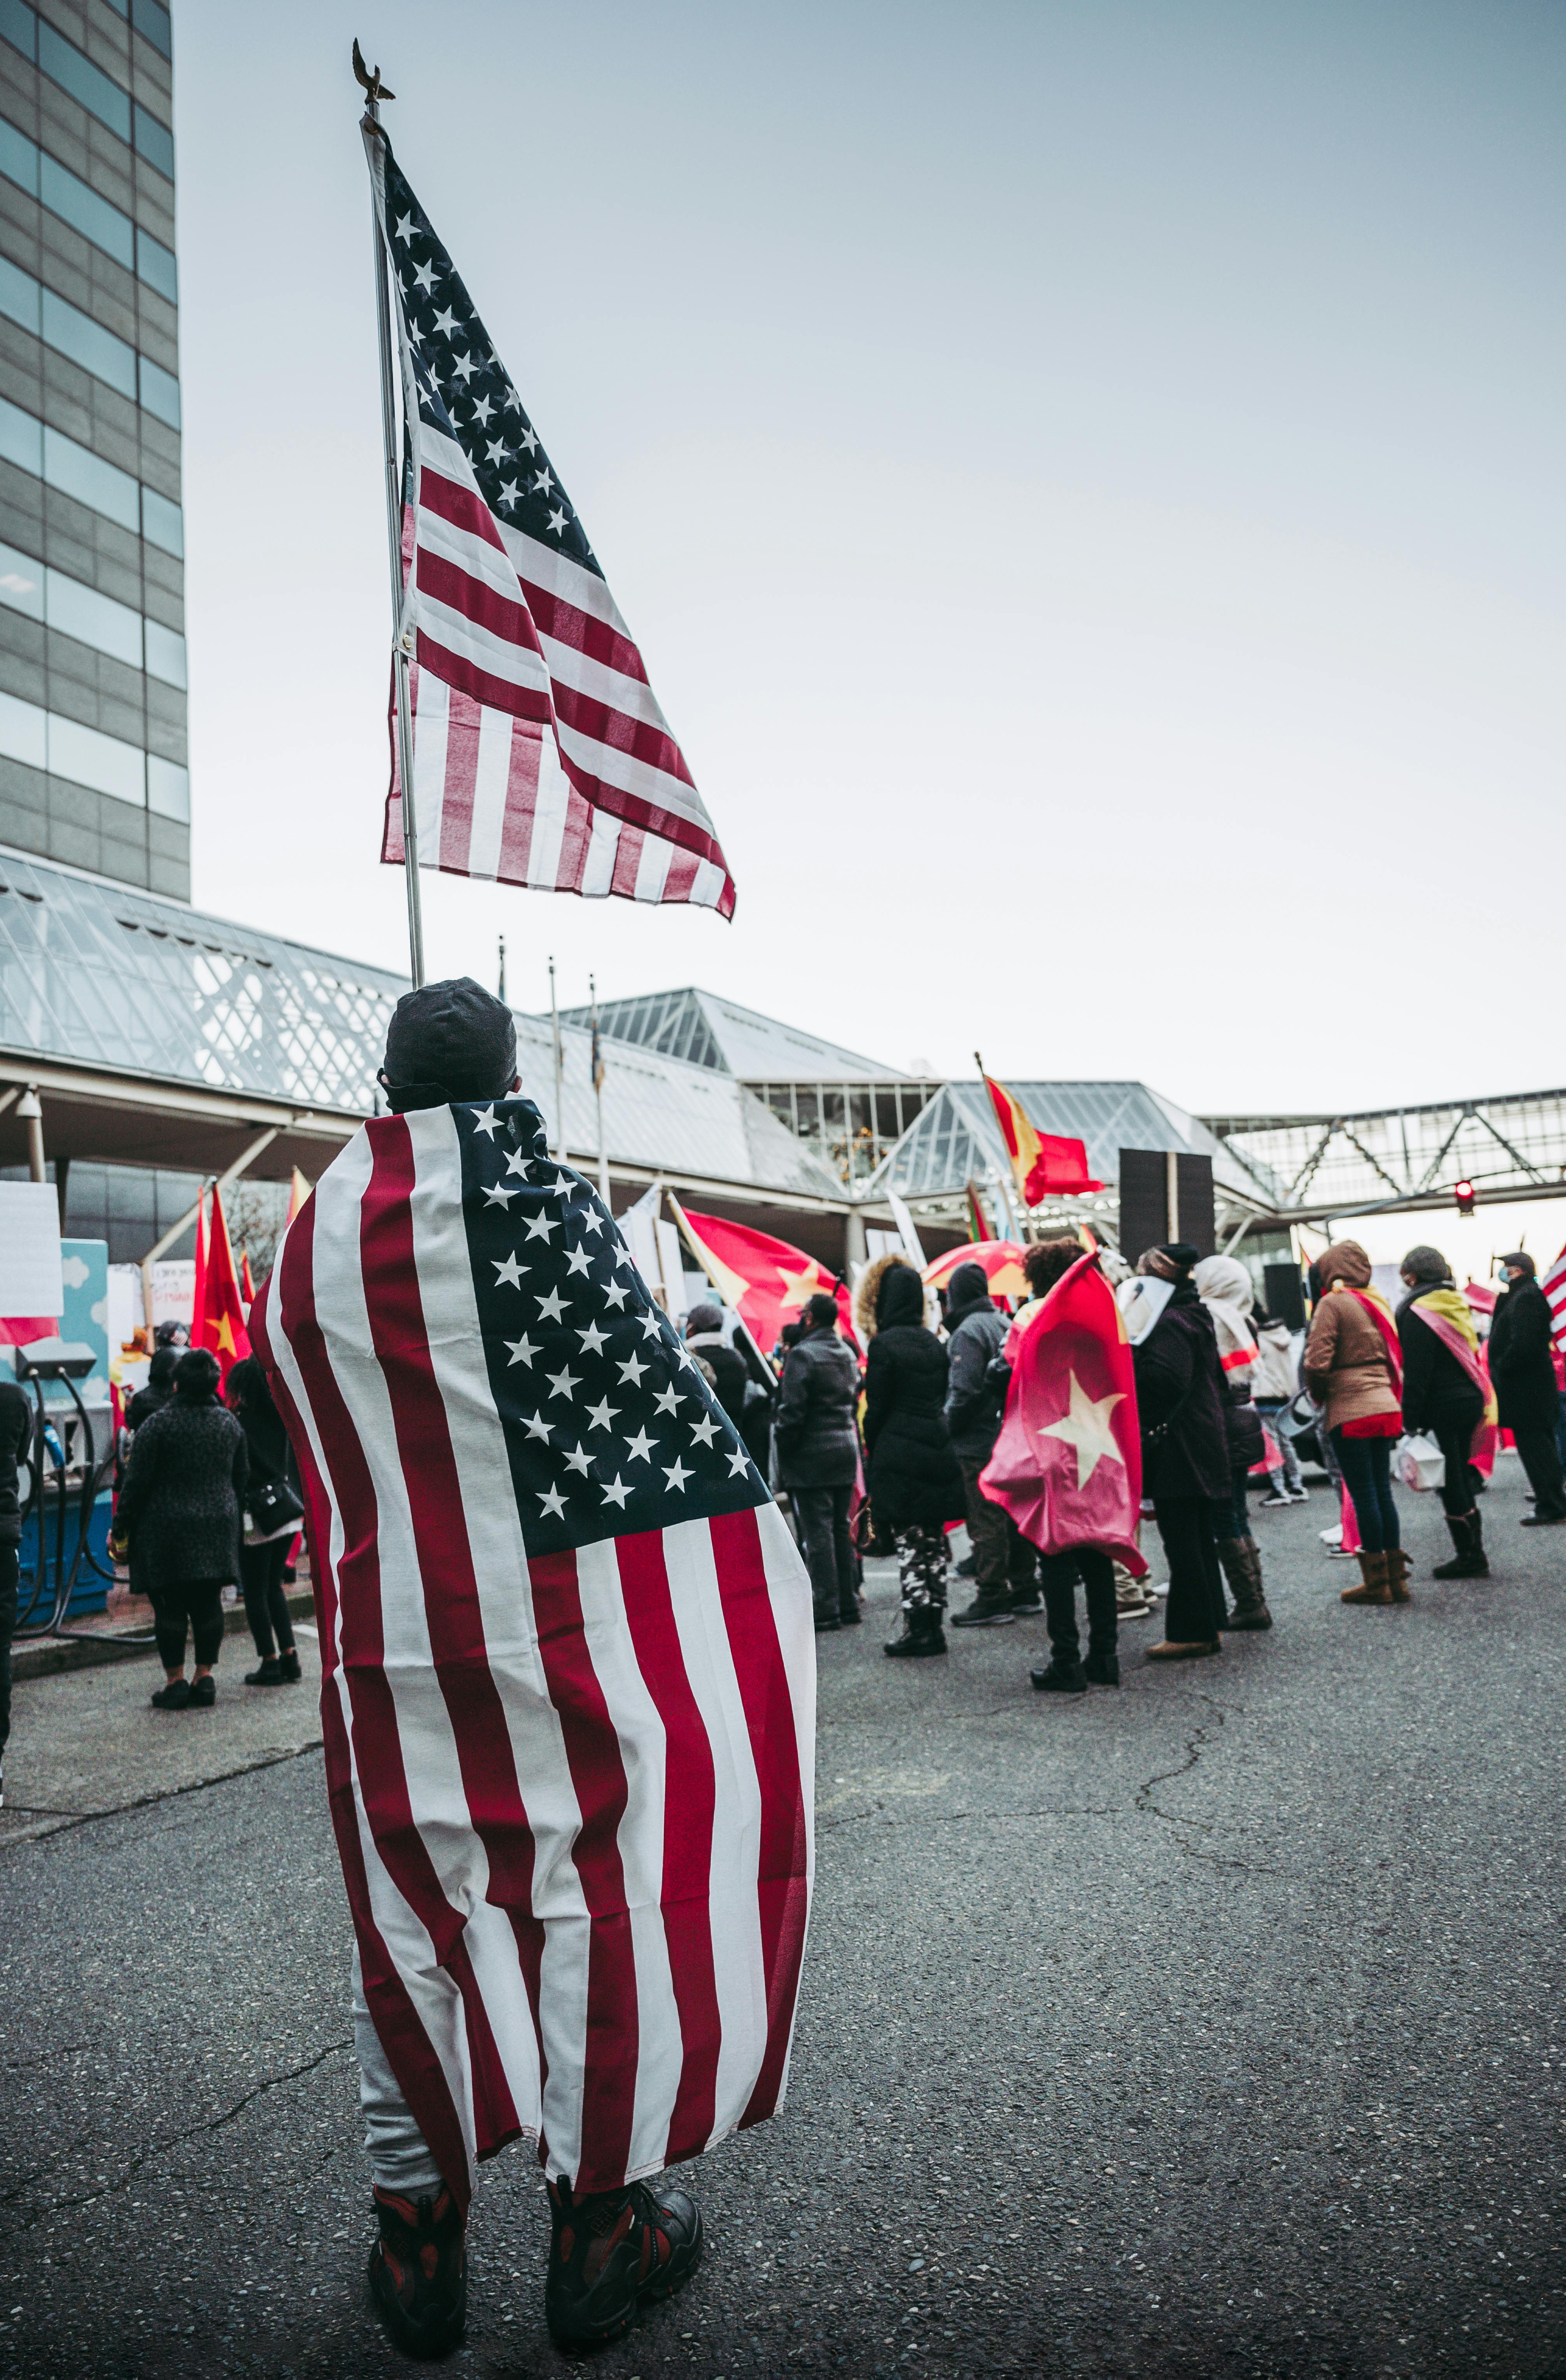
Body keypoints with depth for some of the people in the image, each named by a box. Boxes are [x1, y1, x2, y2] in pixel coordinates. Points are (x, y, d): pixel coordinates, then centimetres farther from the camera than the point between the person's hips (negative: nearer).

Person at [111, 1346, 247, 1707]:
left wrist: (120, 1529, -1)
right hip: (217, 1527, 5)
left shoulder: (158, 1425, -10)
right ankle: (205, 1678, 13)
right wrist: (231, 1521, 25)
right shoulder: (230, 1424, 7)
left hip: (167, 1531, -5)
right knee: (208, 1604, 9)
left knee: (169, 1606, 3)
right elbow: (240, 1481, 14)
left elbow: (137, 1483, -9)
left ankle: (175, 1681, 6)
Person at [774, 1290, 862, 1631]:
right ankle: (848, 1604, 17)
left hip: (813, 1453, -8)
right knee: (841, 1529, 13)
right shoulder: (847, 1353, 13)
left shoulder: (802, 1355, -13)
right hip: (847, 1449, 8)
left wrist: (784, 1451, -7)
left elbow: (792, 1410, -16)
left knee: (818, 1533, -4)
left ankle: (826, 1609, -3)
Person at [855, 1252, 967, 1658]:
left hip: (898, 1457, -7)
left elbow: (876, 1409, -10)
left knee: (909, 1545, -3)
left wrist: (871, 1454, 1)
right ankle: (934, 1628, 16)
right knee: (934, 1541, 10)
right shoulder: (934, 1344, 9)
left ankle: (918, 1631, -2)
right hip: (937, 1453, 7)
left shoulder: (883, 1345, -12)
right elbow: (941, 1399, 14)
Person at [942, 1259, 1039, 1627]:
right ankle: (1023, 1591, 23)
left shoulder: (967, 1331, -14)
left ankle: (992, 1600, -2)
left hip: (979, 1444, -9)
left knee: (986, 1520, -5)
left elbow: (964, 1391, -20)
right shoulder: (1005, 1324, 11)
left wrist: (948, 1428, -8)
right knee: (1014, 1514, 15)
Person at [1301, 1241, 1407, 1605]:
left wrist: (1319, 1396, 0)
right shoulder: (1377, 1302, 14)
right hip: (1385, 1407, 7)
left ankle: (1377, 1582, 5)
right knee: (1383, 1492, 12)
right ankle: (1396, 1577, 17)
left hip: (1350, 1412, -7)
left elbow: (1317, 1362, -16)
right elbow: (1393, 1357, 14)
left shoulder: (1332, 1303, -9)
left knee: (1363, 1496, -1)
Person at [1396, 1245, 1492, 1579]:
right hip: (1470, 1399, 9)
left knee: (1450, 1482, -1)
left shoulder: (1417, 1312, -13)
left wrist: (1410, 1419, -14)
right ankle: (1474, 1554, 18)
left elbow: (1416, 1372, -16)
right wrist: (1482, 1401, 22)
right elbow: (1470, 1355, 17)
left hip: (1441, 1408, -8)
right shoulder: (1457, 1304, 12)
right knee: (1460, 1478, 14)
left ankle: (1469, 1556, 3)